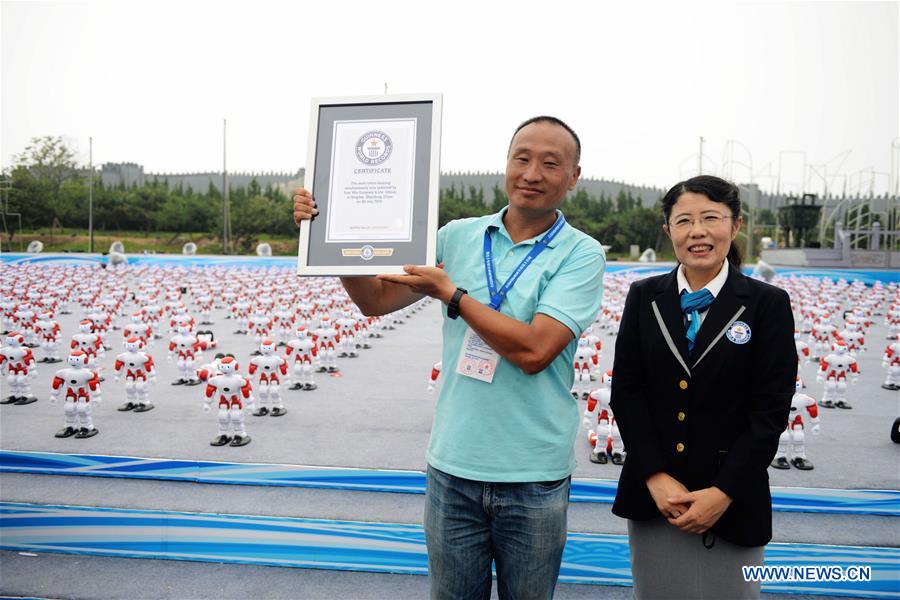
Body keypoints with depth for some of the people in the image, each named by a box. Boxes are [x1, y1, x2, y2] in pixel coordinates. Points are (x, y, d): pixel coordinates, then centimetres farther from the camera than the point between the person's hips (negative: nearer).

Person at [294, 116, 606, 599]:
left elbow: (533, 351, -22)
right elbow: (376, 300, 3)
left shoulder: (581, 255, -9)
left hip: (534, 478, -2)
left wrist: (450, 292, -17)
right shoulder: (459, 237, 2)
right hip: (453, 468, 3)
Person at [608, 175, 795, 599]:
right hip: (651, 494, 2)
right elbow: (625, 391, -1)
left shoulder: (768, 304, -3)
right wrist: (656, 476, -10)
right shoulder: (643, 297, 3)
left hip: (732, 500, -2)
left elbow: (771, 410, -6)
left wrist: (724, 492, -12)